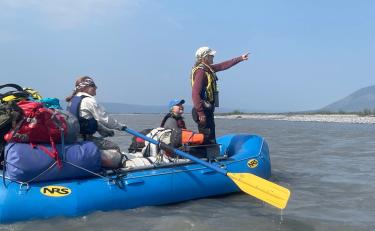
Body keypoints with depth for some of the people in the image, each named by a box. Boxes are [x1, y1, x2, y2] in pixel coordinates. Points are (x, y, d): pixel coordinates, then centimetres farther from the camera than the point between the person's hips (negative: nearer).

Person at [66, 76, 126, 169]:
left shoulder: (72, 100, 17)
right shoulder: (89, 100, -12)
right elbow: (105, 119, -10)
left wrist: (105, 131, 23)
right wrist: (120, 126, 5)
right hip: (85, 139, -9)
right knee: (115, 148, -4)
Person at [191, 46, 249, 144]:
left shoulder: (208, 69, 13)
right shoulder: (200, 71, -15)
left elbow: (223, 66, 26)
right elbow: (195, 94, -22)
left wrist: (240, 58, 29)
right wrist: (200, 113, -25)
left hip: (208, 109, 10)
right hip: (203, 110, -10)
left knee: (211, 138, 14)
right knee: (207, 139, -7)